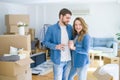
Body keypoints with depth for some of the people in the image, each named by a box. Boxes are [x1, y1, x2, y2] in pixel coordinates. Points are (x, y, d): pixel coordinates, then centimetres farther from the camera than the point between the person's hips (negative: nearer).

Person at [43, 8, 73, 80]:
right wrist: (56, 46, -22)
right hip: (58, 60, -4)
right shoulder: (51, 28, -10)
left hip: (69, 59, 5)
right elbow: (45, 42, -6)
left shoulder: (70, 27, 5)